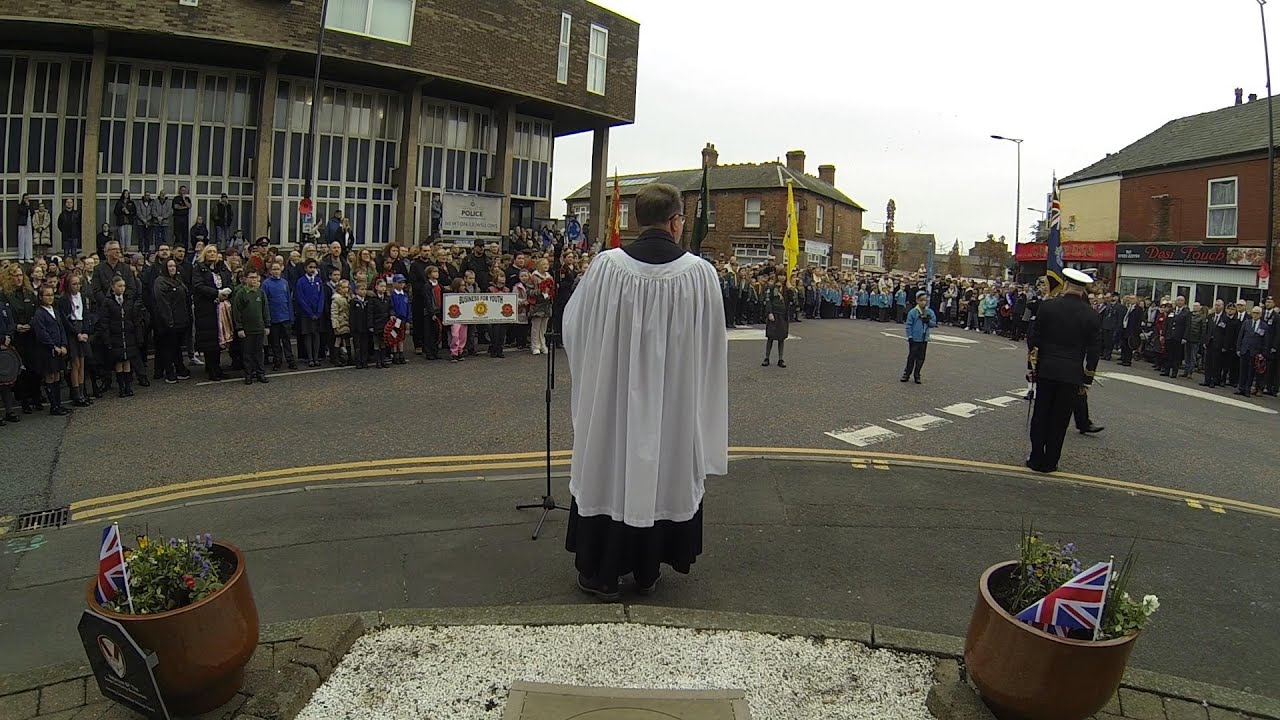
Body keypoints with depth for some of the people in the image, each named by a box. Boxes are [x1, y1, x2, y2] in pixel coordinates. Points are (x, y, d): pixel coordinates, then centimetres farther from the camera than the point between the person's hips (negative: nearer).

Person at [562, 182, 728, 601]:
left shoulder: (607, 266, -11)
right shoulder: (699, 272, -11)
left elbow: (574, 326, 0)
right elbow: (713, 343, -2)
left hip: (611, 397, 0)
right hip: (674, 403, 0)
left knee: (610, 471, 12)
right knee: (661, 472, 15)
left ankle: (600, 573, 23)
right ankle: (647, 572, 29)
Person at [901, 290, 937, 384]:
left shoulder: (930, 312, 2)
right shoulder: (913, 312, -8)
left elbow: (934, 323, 5)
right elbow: (909, 325, -7)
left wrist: (928, 321, -15)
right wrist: (910, 336, -11)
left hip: (924, 339, 3)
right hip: (914, 339, -3)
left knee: (921, 358, 8)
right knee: (912, 357, 4)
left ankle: (917, 375, 17)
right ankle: (907, 373, 15)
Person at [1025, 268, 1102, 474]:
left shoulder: (1047, 306, -5)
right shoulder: (1092, 315, -3)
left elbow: (1033, 338, -1)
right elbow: (1094, 349, 1)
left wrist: (1032, 365, 10)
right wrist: (1088, 378, 9)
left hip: (1046, 370, 0)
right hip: (1072, 374, 0)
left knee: (1040, 415, 9)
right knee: (1060, 419, 7)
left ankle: (1036, 459, 12)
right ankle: (1050, 462, 12)